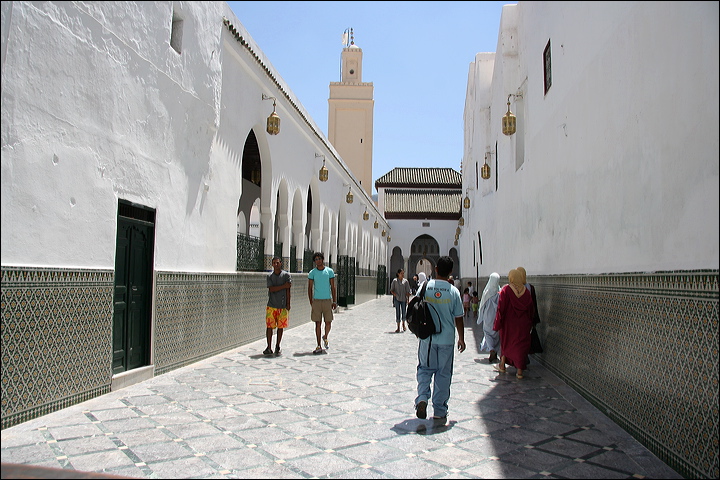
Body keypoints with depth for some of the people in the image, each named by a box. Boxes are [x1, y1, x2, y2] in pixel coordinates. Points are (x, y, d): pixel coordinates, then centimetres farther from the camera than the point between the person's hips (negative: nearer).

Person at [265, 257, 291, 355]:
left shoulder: (286, 275, 2)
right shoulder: (269, 276, 5)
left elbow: (288, 290, 1)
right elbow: (271, 289, -6)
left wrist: (288, 304, -2)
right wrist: (284, 286, -11)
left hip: (282, 306, 0)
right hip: (271, 306, 1)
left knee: (280, 327, 5)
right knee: (269, 326, -2)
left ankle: (277, 347, 16)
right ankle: (269, 348, 5)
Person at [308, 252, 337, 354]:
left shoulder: (330, 271, 3)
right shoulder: (312, 273, 3)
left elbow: (333, 287, 5)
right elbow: (309, 288, 6)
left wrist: (335, 301, 0)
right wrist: (311, 303, 0)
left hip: (327, 300, 0)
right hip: (316, 301, 0)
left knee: (328, 323, 1)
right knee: (318, 323, 1)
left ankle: (325, 338, 32)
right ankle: (319, 347, 7)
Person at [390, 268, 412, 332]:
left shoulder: (406, 281, 2)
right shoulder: (395, 281, 0)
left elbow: (408, 291, 4)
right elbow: (391, 290, 4)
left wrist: (408, 299, -2)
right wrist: (394, 293, -16)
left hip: (404, 299, 1)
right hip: (397, 299, -1)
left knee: (404, 312, 9)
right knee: (398, 312, -3)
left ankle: (403, 324, 34)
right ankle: (398, 327, 3)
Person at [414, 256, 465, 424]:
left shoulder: (424, 287, -5)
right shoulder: (453, 291, -7)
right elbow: (458, 319, -2)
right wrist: (461, 339, 11)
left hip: (427, 339, 1)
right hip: (447, 340, -1)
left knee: (425, 369, 17)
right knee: (443, 374, 9)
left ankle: (422, 398, -4)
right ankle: (439, 413, 15)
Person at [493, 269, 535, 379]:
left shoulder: (505, 290, -12)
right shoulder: (526, 291, -1)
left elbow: (501, 308, -13)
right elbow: (531, 309, 3)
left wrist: (497, 324, -7)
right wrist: (529, 323, 13)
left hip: (508, 322, -1)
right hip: (523, 324, 2)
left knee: (506, 343, 18)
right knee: (521, 345, 6)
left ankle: (502, 366, 29)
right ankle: (520, 371, 4)